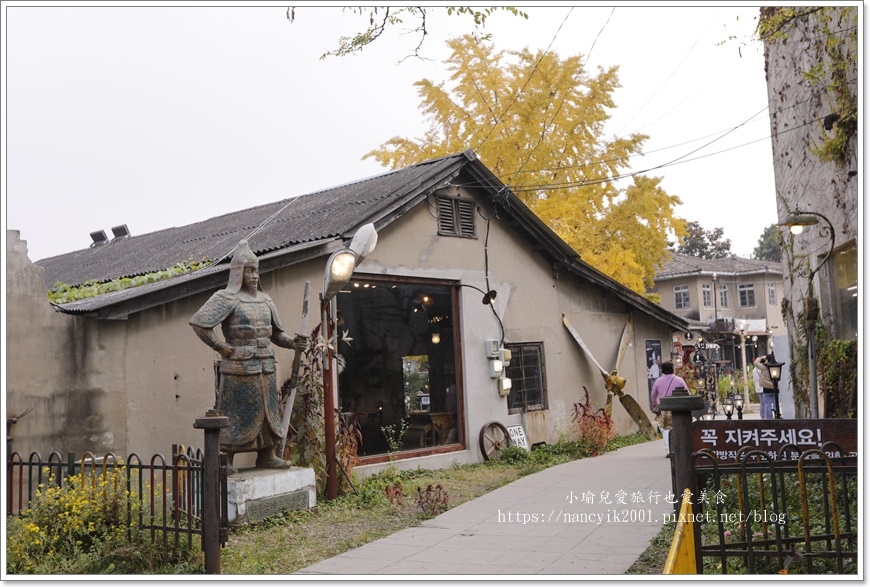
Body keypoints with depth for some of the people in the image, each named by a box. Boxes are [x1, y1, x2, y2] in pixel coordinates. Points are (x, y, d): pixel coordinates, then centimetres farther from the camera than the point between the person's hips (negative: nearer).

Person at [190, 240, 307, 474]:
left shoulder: (265, 299, 14)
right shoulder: (227, 298, -7)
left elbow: (276, 333, 17)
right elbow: (198, 322, -16)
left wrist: (292, 342, -3)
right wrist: (221, 347, -14)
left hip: (265, 368, 7)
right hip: (239, 368, -7)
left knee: (268, 410, 12)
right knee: (237, 414, -1)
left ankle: (267, 456, 23)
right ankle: (225, 460, 10)